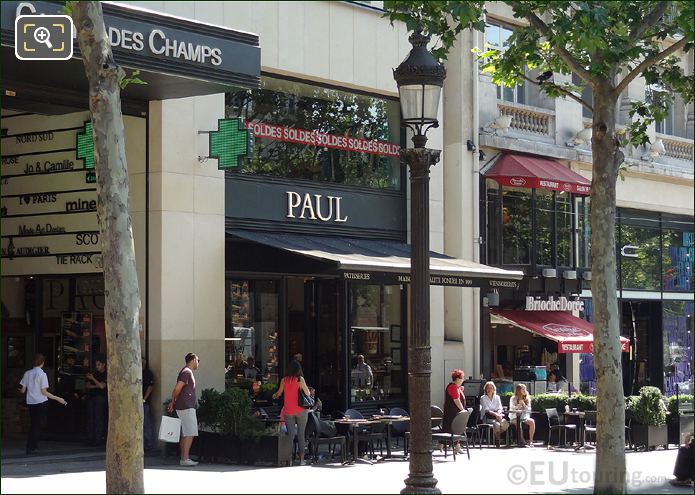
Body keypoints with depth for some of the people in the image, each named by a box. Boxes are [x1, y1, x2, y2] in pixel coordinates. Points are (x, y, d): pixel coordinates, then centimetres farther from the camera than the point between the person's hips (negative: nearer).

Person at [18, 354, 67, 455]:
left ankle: (33, 446, 18)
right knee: (38, 425, 2)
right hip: (41, 402, -5)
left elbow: (22, 390, 7)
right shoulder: (42, 374, -11)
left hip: (30, 402, 5)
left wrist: (19, 390, 32)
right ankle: (30, 447, 0)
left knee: (34, 424, 17)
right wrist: (58, 399, -8)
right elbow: (44, 392, -13)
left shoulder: (27, 373, 4)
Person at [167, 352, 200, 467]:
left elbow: (177, 390, 20)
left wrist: (173, 402, 15)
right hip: (186, 407, -10)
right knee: (190, 433, -11)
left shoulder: (187, 372, 21)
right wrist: (173, 402, -5)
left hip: (188, 407, 10)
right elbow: (177, 389, -18)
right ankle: (185, 459, -13)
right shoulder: (187, 372, -11)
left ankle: (184, 458, 13)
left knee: (185, 434, 11)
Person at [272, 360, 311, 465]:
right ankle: (301, 458, 3)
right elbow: (308, 393, -6)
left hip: (288, 411, 2)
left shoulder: (284, 380, 3)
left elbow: (279, 393, 17)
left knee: (290, 435, 7)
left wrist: (274, 396, 39)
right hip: (301, 410, -2)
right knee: (301, 434, 4)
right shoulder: (300, 379, -6)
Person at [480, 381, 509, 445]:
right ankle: (496, 440, -12)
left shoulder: (497, 397, 16)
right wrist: (495, 414, -25)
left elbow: (500, 408, 6)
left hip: (497, 416, 4)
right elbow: (486, 410, -9)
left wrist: (499, 414, -18)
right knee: (496, 424, -36)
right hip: (487, 417, -4)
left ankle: (497, 435, -5)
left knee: (505, 423, -29)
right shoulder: (483, 398, 3)